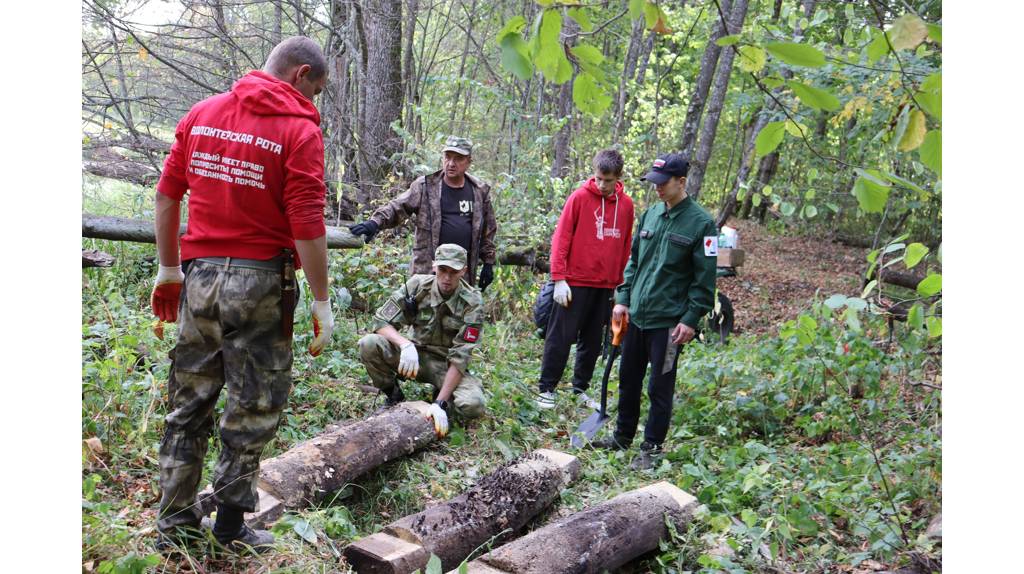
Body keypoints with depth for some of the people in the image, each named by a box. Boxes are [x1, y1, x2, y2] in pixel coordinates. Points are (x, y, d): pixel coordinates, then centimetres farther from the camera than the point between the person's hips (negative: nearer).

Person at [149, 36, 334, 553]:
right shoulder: (299, 129, -9)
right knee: (253, 408, 8)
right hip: (260, 281, -5)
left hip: (199, 277, 6)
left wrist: (168, 268, 16)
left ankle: (174, 525, 25)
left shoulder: (201, 113, 8)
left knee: (189, 402, 15)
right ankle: (231, 529, 18)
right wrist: (321, 303, -9)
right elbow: (307, 226, -15)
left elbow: (167, 195, 8)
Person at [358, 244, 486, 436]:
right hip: (415, 355, 2)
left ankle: (441, 396, 5)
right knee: (369, 344, -25)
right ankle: (393, 395, 1)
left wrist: (440, 404, -31)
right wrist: (406, 345, -35)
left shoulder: (472, 302, -18)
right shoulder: (417, 285, -12)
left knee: (472, 405, -31)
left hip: (448, 365, -1)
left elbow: (460, 357, -22)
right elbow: (381, 321, -13)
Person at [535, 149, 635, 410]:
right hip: (575, 282, -4)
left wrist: (620, 282, 9)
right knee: (561, 337, 1)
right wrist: (559, 279, -12)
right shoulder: (580, 197, -7)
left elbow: (626, 245, 10)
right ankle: (547, 388, 12)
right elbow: (561, 238, -8)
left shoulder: (626, 204, 5)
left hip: (606, 286, 4)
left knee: (593, 340, 12)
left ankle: (580, 388, 24)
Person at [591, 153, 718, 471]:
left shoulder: (701, 223, -9)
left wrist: (691, 319, -13)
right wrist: (623, 298, 9)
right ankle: (623, 436, 33)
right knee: (628, 379, 16)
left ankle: (652, 447, 18)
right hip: (635, 315, 6)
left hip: (668, 321, -6)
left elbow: (705, 278, -9)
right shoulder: (650, 214, 8)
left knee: (659, 388, 4)